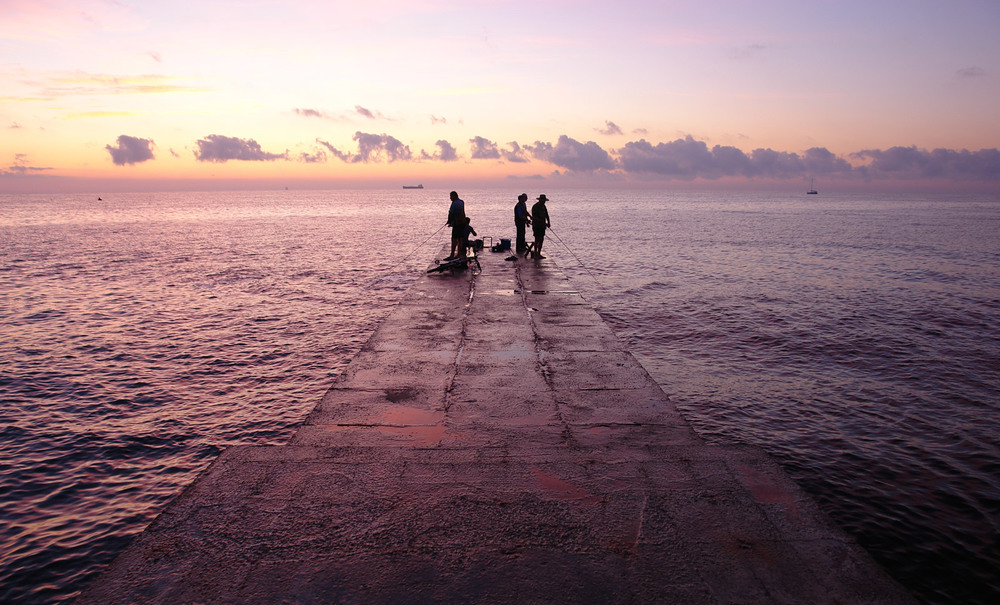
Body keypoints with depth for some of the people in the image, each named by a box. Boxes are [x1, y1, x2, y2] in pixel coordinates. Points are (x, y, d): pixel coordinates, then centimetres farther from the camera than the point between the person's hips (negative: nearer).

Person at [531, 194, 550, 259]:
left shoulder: (543, 206, 12)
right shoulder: (535, 207, -14)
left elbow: (546, 215, 13)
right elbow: (534, 217, -22)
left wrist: (548, 222, -6)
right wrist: (544, 223, -25)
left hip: (542, 226, 8)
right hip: (536, 226, -8)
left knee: (541, 239, 7)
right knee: (537, 239, -8)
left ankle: (539, 254, 12)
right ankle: (535, 253, -2)